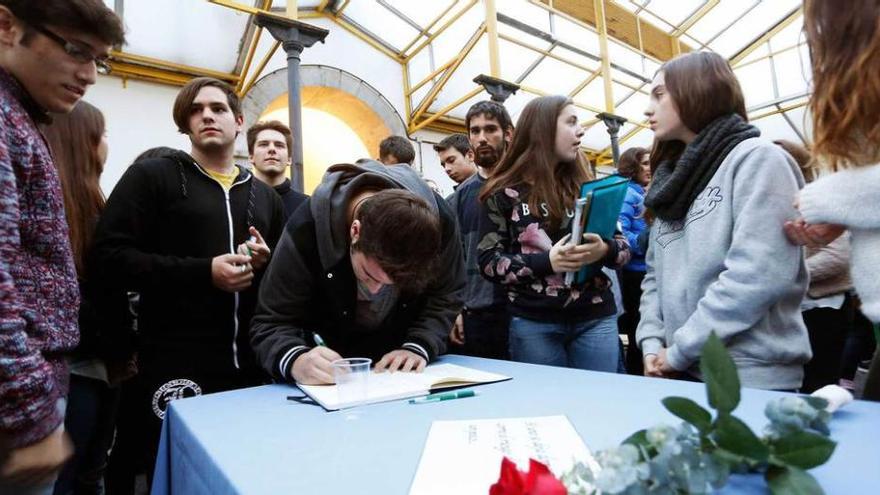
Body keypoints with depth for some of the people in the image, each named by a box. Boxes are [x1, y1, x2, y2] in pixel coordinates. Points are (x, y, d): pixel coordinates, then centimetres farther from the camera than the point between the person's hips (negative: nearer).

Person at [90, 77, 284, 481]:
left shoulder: (264, 195, 15)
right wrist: (204, 272, -18)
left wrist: (268, 262, -2)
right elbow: (110, 256, -9)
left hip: (251, 364, 5)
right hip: (175, 365, -4)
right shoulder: (152, 176, 1)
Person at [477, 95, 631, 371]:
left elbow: (624, 248, 9)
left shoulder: (587, 186, 8)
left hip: (595, 318, 3)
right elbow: (489, 263, -6)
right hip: (534, 323, -3)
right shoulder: (505, 192, -2)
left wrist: (604, 250, -15)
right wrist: (547, 261, -20)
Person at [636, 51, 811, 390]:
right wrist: (652, 343, -2)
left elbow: (760, 272, -21)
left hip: (752, 376, -6)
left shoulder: (757, 159, -8)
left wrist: (680, 350, -17)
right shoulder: (674, 182, 14)